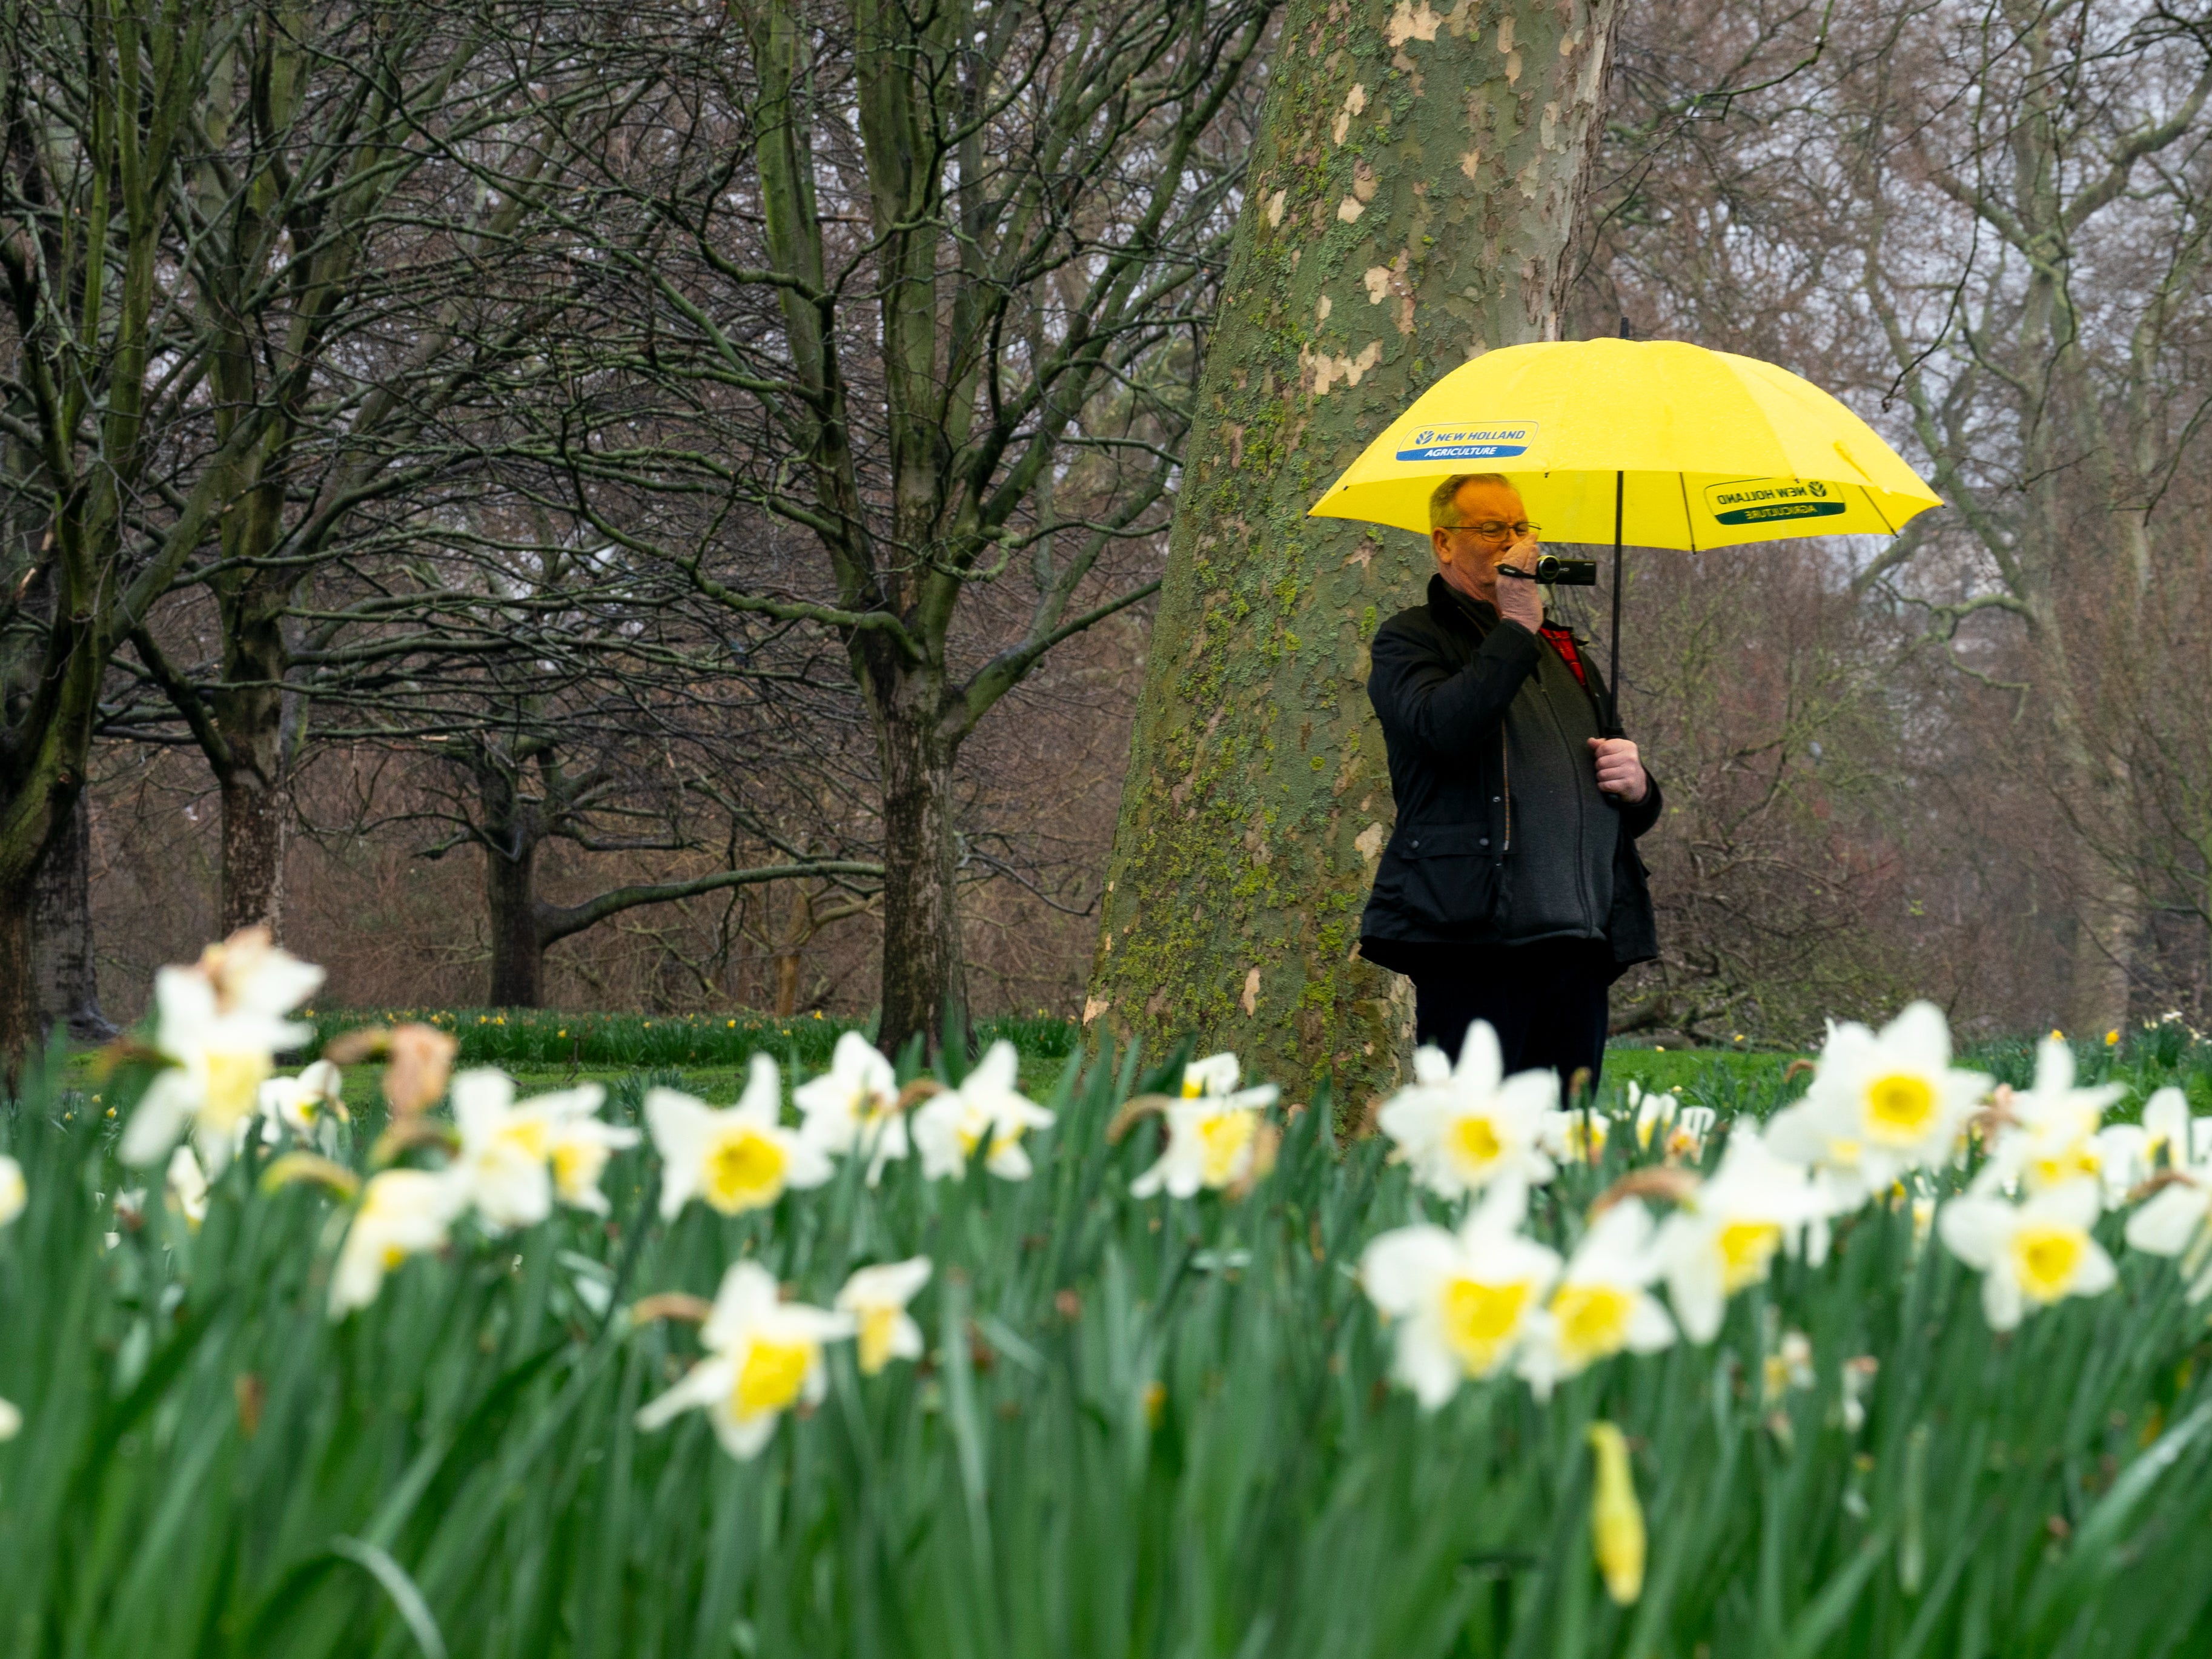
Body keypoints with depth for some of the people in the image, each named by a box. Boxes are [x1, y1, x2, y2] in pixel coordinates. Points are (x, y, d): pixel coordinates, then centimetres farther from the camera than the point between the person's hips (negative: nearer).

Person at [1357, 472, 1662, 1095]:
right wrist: (1517, 627, -8)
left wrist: (1637, 786, 9)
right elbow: (1443, 728, -15)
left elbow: (1630, 810, 34)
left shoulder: (1566, 652, 28)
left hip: (1581, 941, 6)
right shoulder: (1410, 640, 8)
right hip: (1476, 928, -6)